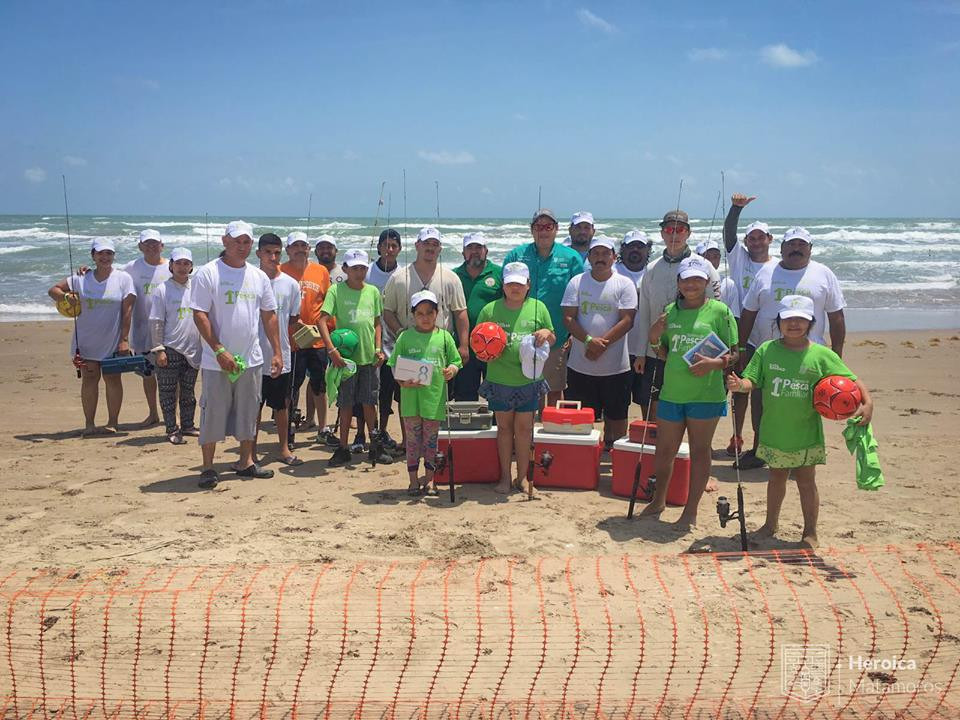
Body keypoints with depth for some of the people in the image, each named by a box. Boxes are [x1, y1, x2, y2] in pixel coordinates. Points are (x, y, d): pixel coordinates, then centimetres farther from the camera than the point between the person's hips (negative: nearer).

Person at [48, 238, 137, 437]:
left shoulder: (123, 279, -4)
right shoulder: (81, 279, 3)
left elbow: (127, 311, -7)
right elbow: (53, 290, 10)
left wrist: (124, 339, -12)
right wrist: (66, 296, -14)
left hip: (113, 342, -2)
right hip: (86, 341, 2)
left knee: (112, 379, 4)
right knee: (89, 379, 3)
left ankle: (113, 422, 14)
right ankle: (89, 424, 8)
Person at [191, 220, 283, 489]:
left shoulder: (259, 277, 9)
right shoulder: (208, 273, -7)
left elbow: (269, 316, 14)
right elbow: (200, 315, -11)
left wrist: (276, 352, 8)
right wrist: (220, 350, -17)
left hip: (251, 359, 5)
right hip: (217, 361, -5)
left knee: (248, 413, 13)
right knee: (213, 414, 2)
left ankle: (246, 462, 26)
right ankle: (208, 467, 13)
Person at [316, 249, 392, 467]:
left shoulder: (373, 291, 8)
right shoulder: (336, 290, -4)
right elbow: (322, 320, -12)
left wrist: (379, 348, 3)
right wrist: (332, 349, -21)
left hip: (370, 357, 3)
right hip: (345, 356, -3)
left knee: (369, 402, 10)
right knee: (346, 404, 5)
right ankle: (343, 449, 16)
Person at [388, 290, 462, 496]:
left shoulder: (444, 337, 3)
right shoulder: (405, 337, 1)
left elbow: (455, 361, 8)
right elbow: (395, 366, 2)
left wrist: (451, 370, -14)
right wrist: (403, 382, -14)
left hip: (435, 396, 1)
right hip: (411, 396, 0)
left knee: (431, 439, 10)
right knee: (413, 439, 6)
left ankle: (429, 479, 23)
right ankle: (413, 480, 17)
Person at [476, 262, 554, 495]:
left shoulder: (538, 308, 4)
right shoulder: (490, 310, 0)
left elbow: (552, 341, 12)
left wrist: (546, 333, -10)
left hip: (529, 380, 1)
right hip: (499, 380, 0)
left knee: (524, 428, 8)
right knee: (504, 427, 10)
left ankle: (522, 477, 19)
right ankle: (505, 476, 19)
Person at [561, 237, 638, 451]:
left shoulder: (625, 284, 1)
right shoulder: (577, 282, 4)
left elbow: (627, 320, -7)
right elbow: (568, 318, -2)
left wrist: (602, 344, -17)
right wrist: (589, 341, -17)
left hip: (615, 366, -1)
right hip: (580, 365, 1)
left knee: (616, 416, 7)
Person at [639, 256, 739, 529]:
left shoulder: (719, 310, -4)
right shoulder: (670, 311, 9)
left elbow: (733, 354, -4)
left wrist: (714, 363, -22)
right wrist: (655, 339, -3)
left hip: (706, 395, -4)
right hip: (671, 393, 4)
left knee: (699, 451, 6)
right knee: (664, 450, 14)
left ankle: (691, 511, 15)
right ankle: (658, 500, 34)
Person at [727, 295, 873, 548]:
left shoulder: (822, 355, -8)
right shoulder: (767, 350, -4)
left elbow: (853, 381, -7)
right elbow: (752, 381, -6)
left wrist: (867, 403, -23)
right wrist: (739, 384, -28)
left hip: (806, 434, -2)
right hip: (774, 431, 2)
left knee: (806, 481, 8)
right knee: (777, 478, 19)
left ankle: (810, 532, 24)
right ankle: (771, 524, 36)